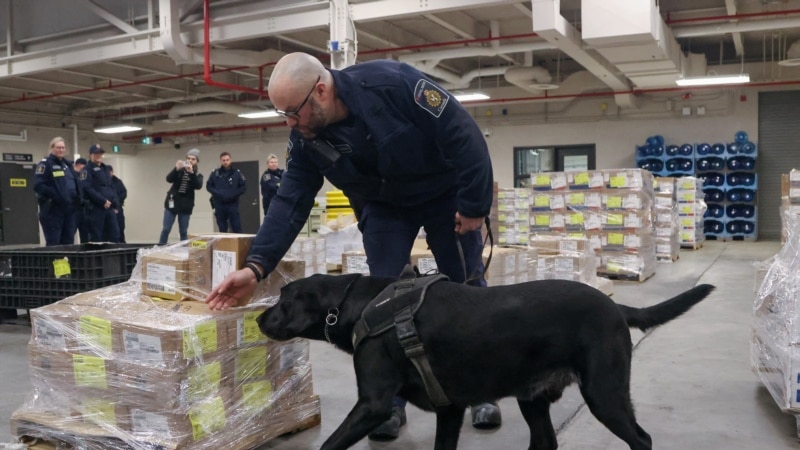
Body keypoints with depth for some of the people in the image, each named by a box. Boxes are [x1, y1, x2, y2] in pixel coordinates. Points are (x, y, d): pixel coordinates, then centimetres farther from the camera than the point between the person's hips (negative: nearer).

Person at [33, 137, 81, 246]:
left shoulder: (68, 164, 18)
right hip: (53, 210, -7)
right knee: (53, 244, -5)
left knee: (69, 242, 10)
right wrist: (55, 196, -24)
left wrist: (78, 196, 5)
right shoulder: (45, 164, -4)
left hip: (70, 209, 7)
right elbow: (38, 186, -15)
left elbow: (76, 183, 23)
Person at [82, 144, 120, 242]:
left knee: (114, 234, 4)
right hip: (96, 208, -7)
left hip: (109, 207, 7)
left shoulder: (105, 169, 21)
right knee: (96, 238, -4)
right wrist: (103, 201, -18)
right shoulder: (87, 170, -3)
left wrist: (115, 203, 7)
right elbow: (87, 188, -15)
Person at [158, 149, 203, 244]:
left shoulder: (198, 175, 3)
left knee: (183, 232, 3)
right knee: (166, 229, 0)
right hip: (172, 203, 0)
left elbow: (198, 186, -18)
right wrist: (176, 169, -29)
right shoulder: (179, 170, 4)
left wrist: (191, 172, -31)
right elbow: (169, 179, -12)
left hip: (185, 206, 0)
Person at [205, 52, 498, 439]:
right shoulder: (305, 139, -18)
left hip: (446, 192, -3)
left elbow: (462, 133, -29)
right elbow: (290, 202, -19)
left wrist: (474, 203, -25)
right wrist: (256, 266, -31)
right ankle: (390, 400, 7)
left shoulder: (393, 83, -35)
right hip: (384, 206, 4)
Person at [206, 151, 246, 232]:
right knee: (222, 230, 8)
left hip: (233, 204, -2)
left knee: (237, 229, -3)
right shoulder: (215, 173, 6)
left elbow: (243, 187, 1)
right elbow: (208, 186, 7)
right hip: (219, 205, 2)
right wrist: (217, 193, -10)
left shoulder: (237, 173, 2)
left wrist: (233, 195, -12)